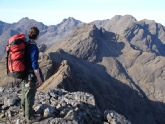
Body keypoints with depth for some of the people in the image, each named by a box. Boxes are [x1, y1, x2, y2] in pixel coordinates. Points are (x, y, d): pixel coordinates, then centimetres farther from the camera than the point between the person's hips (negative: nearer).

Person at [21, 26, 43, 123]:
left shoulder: (25, 45, 3)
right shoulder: (34, 47, -22)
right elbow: (34, 65, -23)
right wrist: (39, 79, -17)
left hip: (24, 74, 8)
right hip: (31, 76, -8)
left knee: (25, 94, 22)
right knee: (30, 96, 4)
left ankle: (25, 111, 40)